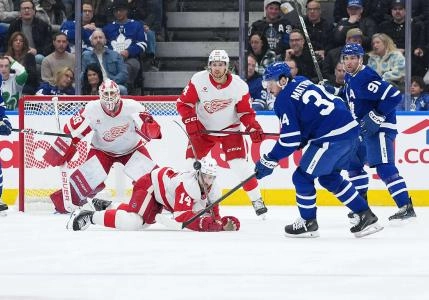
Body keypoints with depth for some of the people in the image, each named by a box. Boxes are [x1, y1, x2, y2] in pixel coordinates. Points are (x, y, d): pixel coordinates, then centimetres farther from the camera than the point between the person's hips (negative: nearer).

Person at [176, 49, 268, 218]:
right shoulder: (198, 81, -18)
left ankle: (256, 200, 1)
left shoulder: (239, 86, -16)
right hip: (203, 128, 1)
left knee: (239, 164, -13)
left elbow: (245, 112, -6)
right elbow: (184, 103, -9)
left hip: (229, 129, -1)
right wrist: (191, 122, -21)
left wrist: (253, 128, -21)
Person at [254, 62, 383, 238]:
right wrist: (301, 142, 26)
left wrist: (270, 160, -2)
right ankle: (365, 216, 21)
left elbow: (290, 139, -10)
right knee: (329, 178, 22)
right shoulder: (302, 83, 18)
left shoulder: (284, 100, -7)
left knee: (302, 177, 5)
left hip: (332, 138, -9)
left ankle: (308, 223, 17)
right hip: (351, 129, 9)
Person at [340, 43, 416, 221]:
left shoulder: (366, 78, -22)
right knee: (353, 163, 17)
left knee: (384, 167, -19)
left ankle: (406, 207, -23)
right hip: (363, 129, 11)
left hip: (380, 128, -11)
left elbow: (394, 96, -27)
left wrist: (377, 117, -24)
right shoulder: (350, 77, 9)